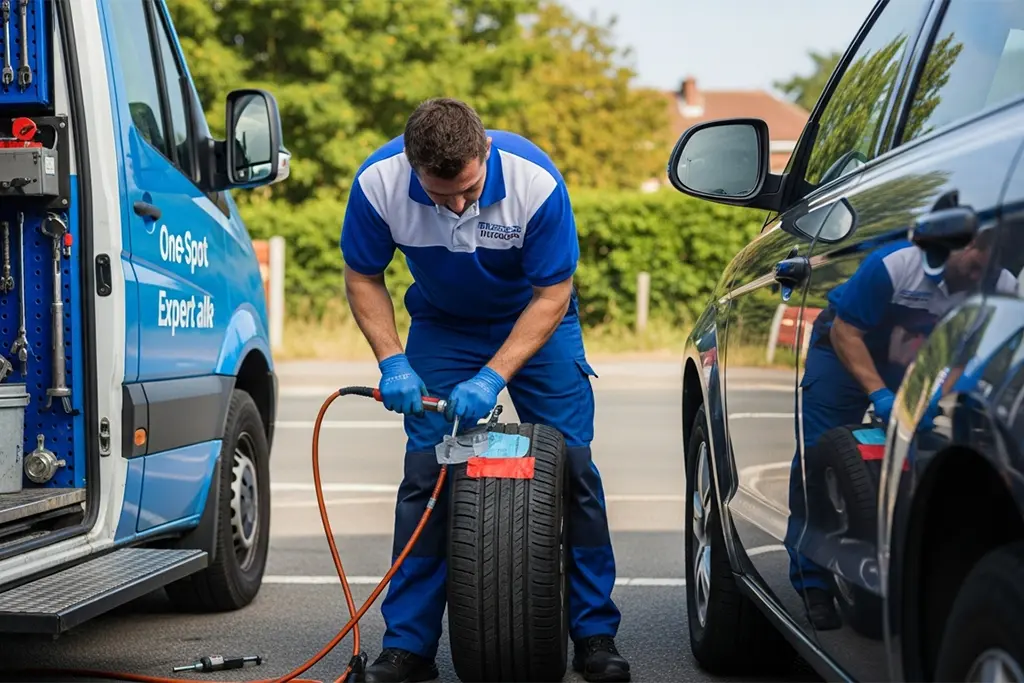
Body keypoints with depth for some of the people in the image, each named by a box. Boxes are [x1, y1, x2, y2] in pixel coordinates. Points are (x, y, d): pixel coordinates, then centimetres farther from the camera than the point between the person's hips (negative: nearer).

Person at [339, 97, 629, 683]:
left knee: (572, 468, -6)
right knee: (425, 474, -7)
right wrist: (392, 363, -22)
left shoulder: (536, 180, -33)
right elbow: (363, 278, -10)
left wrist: (492, 378, -30)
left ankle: (595, 635, 5)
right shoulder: (378, 183, -27)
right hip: (443, 324, 1)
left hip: (534, 320, -1)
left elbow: (551, 296, -23)